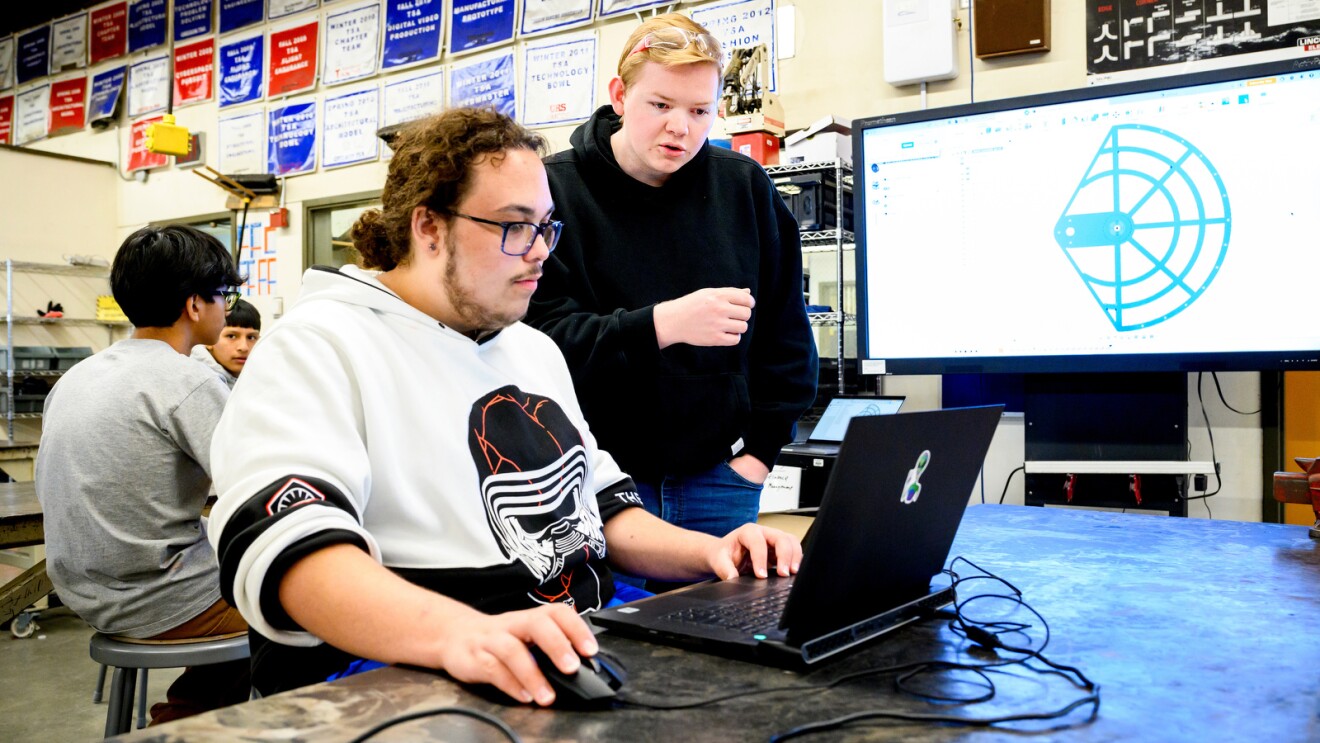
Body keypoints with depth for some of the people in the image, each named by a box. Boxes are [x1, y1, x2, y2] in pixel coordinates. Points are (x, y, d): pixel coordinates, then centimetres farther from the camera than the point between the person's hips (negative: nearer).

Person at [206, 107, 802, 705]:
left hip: (582, 649, 8)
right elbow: (282, 540, -22)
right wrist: (459, 632, -39)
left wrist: (707, 552, 7)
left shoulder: (534, 349, 19)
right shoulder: (318, 348, -6)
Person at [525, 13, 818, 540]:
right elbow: (541, 334, -15)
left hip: (718, 476, 3)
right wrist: (660, 324, -29)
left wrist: (762, 447, 2)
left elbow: (787, 332, 10)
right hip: (597, 472, -3)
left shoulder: (746, 187, 4)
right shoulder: (554, 190, -5)